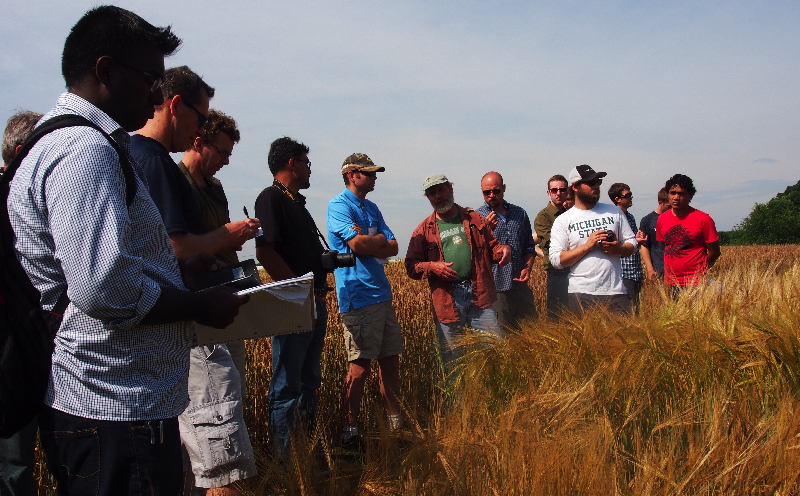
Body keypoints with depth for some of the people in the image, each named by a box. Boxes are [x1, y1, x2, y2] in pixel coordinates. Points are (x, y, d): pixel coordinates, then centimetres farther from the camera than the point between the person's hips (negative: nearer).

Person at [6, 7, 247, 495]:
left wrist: (177, 269, 12)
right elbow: (102, 289, -28)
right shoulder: (85, 150, -18)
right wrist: (200, 305, -13)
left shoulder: (64, 140, 18)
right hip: (116, 415, -11)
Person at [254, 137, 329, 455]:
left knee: (309, 382, 16)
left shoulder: (297, 202, 21)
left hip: (316, 305, 10)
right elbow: (264, 251, -20)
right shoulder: (271, 198, -9)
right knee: (287, 387, -2)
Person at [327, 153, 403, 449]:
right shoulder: (339, 205, -6)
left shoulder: (371, 208, 19)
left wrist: (368, 243, -8)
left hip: (382, 294, 8)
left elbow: (393, 248, 10)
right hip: (358, 296, -8)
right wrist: (380, 239, 0)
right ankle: (350, 431, 4)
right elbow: (357, 244, -20)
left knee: (390, 358, 12)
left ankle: (396, 424, 23)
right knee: (360, 365, -6)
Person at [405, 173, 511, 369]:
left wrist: (503, 249, -4)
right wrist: (432, 267, -13)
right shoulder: (424, 230, 9)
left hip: (480, 295, 1)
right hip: (447, 300, -1)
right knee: (452, 358, 4)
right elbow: (411, 266, 6)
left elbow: (492, 247, 19)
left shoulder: (473, 218, 14)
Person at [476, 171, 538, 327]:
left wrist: (527, 267, 0)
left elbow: (529, 246, 18)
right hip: (496, 289, -4)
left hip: (521, 286, 4)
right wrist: (487, 230, -21)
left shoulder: (520, 213, 12)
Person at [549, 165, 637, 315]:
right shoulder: (563, 220, 2)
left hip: (615, 291, 3)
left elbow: (632, 243, 15)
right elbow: (556, 259, -6)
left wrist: (617, 248, -7)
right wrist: (587, 246, -14)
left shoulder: (614, 212, 13)